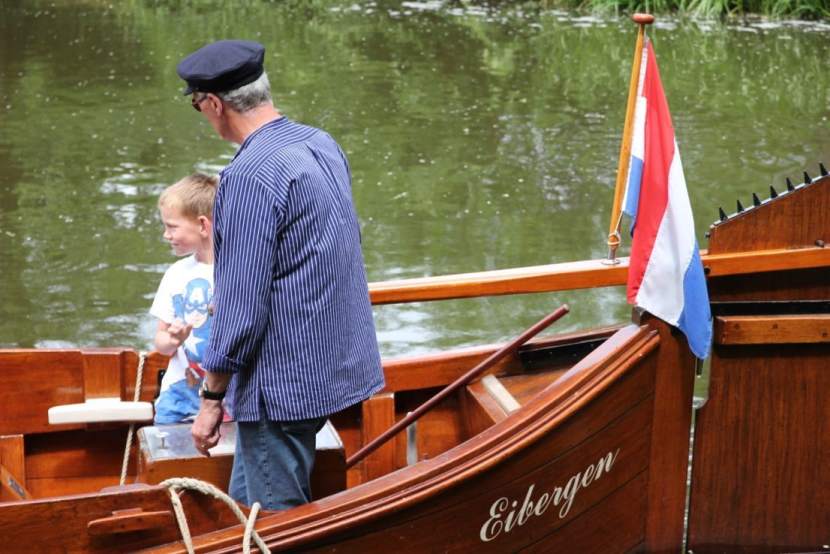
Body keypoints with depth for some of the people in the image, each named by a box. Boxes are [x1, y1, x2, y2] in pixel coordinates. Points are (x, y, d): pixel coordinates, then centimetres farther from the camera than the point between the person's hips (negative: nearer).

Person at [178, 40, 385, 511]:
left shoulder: (250, 177, -21)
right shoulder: (323, 145, 6)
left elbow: (241, 307, -21)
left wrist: (212, 399, -11)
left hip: (284, 384, -9)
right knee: (246, 503, 19)